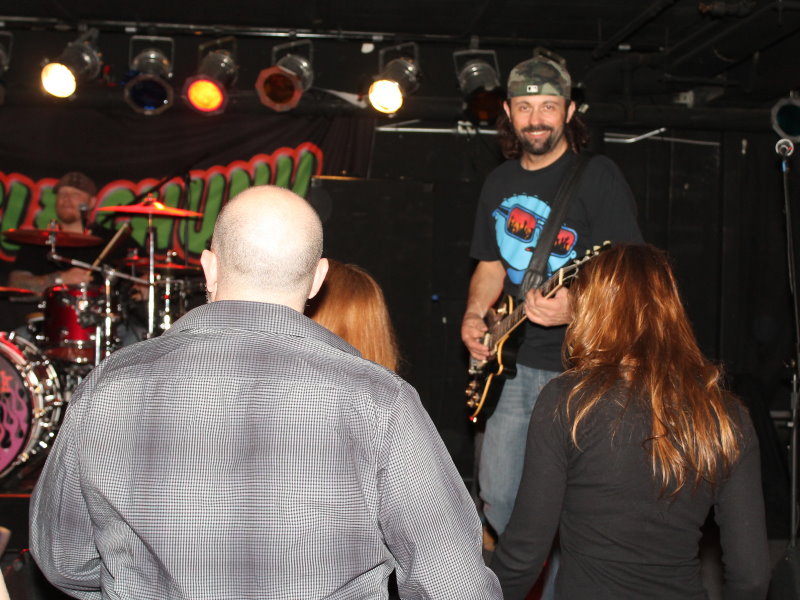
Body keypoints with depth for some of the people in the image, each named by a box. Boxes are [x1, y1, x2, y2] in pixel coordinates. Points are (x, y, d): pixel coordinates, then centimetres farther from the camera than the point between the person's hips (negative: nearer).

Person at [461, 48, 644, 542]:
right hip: (512, 362, 7)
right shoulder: (500, 182, 13)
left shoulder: (597, 176, -8)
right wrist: (474, 316, 4)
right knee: (498, 497, 13)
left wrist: (574, 309, -31)